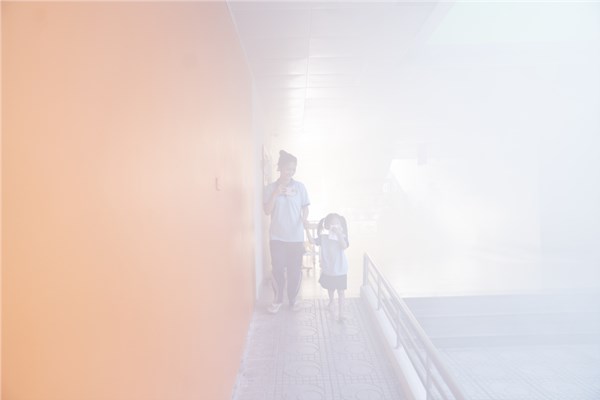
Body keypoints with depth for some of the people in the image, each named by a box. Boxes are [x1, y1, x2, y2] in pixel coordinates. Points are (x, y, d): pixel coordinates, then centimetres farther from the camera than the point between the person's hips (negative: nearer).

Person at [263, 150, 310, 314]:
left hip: (296, 236, 1)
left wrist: (304, 218, -13)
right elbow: (267, 211, -5)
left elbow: (305, 207, 8)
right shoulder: (271, 188, 0)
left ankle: (292, 299, 24)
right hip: (277, 236, -1)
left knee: (295, 270, 4)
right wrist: (276, 194, -16)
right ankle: (278, 300, 21)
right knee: (278, 269, 2)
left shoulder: (300, 187, 2)